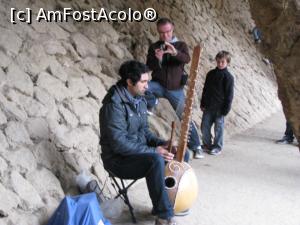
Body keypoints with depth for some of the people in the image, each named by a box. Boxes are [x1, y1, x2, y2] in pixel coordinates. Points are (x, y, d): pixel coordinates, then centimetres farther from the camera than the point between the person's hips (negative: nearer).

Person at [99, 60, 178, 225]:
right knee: (156, 160, -33)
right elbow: (119, 144, -28)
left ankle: (161, 204, 10)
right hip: (119, 159, -9)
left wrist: (161, 143, -4)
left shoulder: (139, 100, 5)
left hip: (139, 153, 9)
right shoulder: (114, 105, -24)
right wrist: (153, 151, -26)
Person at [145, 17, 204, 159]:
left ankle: (196, 147, 13)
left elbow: (187, 59, -20)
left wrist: (175, 52, -41)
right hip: (159, 86, 1)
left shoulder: (181, 45, 1)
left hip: (176, 89, 0)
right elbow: (149, 67, -3)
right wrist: (157, 59, -24)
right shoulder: (154, 47, 4)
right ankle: (151, 104, -1)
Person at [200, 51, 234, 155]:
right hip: (208, 106, 5)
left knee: (218, 128, 4)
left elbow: (229, 95, -8)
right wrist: (202, 104, 11)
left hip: (219, 108, -5)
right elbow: (205, 89, 13)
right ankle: (207, 144, 24)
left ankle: (217, 147, 16)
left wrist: (226, 109, -11)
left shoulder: (228, 77, -8)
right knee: (205, 126, 8)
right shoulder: (211, 74, 8)